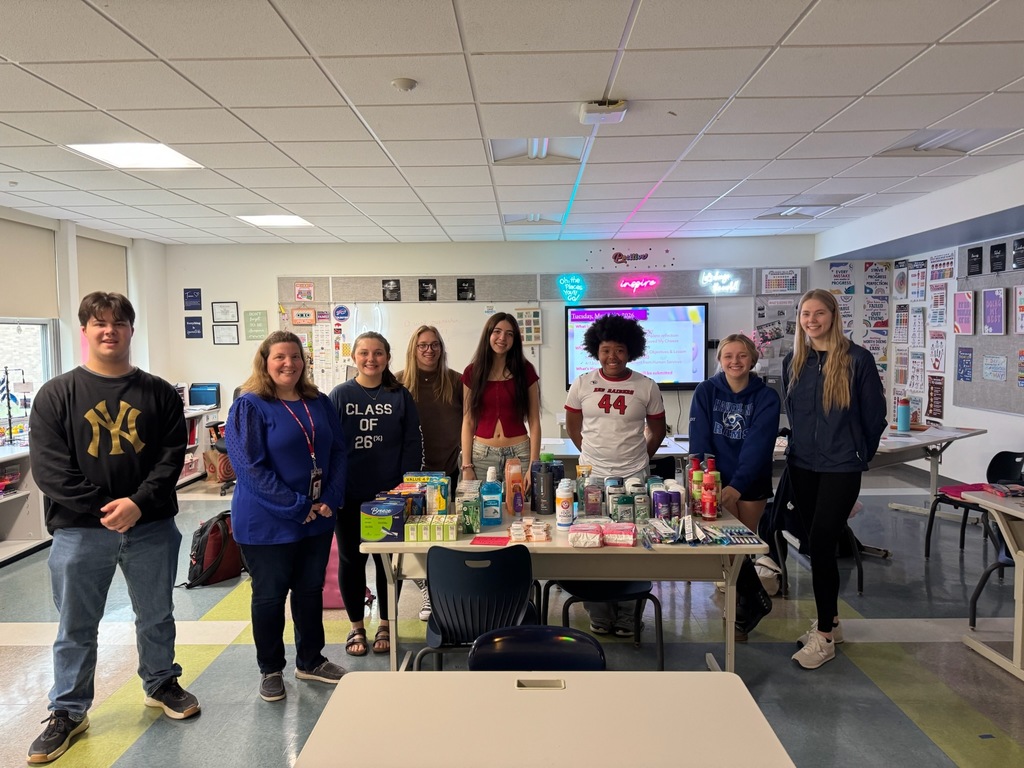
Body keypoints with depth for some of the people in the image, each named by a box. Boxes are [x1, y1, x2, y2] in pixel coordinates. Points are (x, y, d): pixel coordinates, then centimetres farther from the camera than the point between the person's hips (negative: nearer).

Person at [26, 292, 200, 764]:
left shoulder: (159, 393, 1)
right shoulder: (56, 395, -2)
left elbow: (172, 456, -4)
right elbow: (48, 467, -8)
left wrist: (138, 504, -17)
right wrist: (102, 508, -16)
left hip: (152, 528, 1)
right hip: (78, 532, -1)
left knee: (156, 616, 16)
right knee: (76, 627, 12)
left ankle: (161, 684, 38)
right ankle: (68, 712, 28)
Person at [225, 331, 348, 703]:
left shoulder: (319, 403, 5)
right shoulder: (249, 407, -11)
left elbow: (338, 453, 6)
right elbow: (250, 468, -18)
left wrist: (330, 500, -9)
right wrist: (297, 507, -20)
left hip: (317, 519, 5)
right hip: (267, 524, -5)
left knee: (311, 590, 16)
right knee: (270, 596, 10)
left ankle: (310, 661, 35)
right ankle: (270, 670, 29)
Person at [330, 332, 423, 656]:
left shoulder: (400, 396, -1)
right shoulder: (340, 395, -1)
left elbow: (412, 445, -1)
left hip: (389, 495, 0)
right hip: (349, 496, 1)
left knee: (388, 559, 10)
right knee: (351, 558, 12)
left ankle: (386, 625, 27)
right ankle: (356, 626, 28)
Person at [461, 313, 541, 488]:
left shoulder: (525, 370, 1)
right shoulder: (472, 372, 4)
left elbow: (534, 422, 0)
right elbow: (468, 422, 5)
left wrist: (533, 465, -7)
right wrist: (466, 466, -2)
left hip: (519, 454, -1)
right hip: (482, 455, 1)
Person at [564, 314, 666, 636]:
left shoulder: (646, 387, 0)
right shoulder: (582, 384, 2)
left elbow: (657, 428, 12)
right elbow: (572, 426, 11)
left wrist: (641, 457, 6)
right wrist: (593, 453, 6)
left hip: (634, 476, -1)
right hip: (591, 475, 1)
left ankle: (626, 617, 19)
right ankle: (598, 616, 21)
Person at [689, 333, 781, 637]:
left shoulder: (767, 397, -9)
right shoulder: (706, 391, -6)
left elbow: (758, 445, -20)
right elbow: (699, 439, -12)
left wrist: (737, 485, -32)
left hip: (751, 483, -1)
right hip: (716, 481, 1)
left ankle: (748, 601, 30)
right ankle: (754, 600, 22)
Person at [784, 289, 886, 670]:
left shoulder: (857, 359, -8)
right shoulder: (793, 361, 6)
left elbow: (874, 413, -1)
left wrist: (859, 453, 8)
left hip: (841, 467, -5)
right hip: (802, 465, 5)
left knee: (821, 543, -9)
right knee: (817, 543, 12)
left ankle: (824, 636, 3)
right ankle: (830, 621, 28)